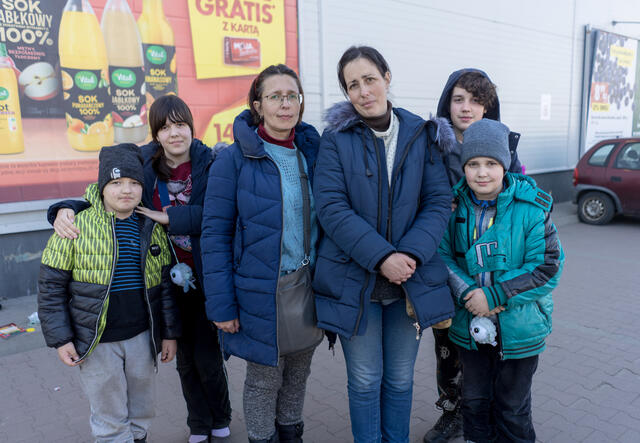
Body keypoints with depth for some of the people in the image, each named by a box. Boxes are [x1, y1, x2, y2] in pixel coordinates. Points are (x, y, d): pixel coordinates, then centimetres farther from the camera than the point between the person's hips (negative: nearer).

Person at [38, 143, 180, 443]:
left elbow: (165, 284, 7)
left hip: (142, 336, 4)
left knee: (141, 411, 20)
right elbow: (51, 285, -5)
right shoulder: (77, 225, -11)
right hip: (96, 341, -3)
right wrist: (60, 338, -7)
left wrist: (170, 332, 7)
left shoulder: (152, 228, 1)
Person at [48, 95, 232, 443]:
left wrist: (170, 217, -23)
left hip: (206, 277, -3)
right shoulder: (143, 163, -1)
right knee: (185, 358, 16)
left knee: (207, 357, 6)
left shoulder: (213, 162, -9)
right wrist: (67, 210, -15)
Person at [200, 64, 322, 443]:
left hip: (310, 284, 4)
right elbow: (215, 234, -9)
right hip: (262, 292, -4)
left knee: (298, 373, 20)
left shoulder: (313, 152, 2)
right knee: (264, 379, 12)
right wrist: (221, 304, -12)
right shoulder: (234, 159, -10)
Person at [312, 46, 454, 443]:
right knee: (365, 381, 12)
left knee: (400, 379, 17)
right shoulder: (337, 138, -4)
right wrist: (381, 257, -21)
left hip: (411, 279, 2)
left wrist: (411, 254, -17)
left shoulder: (422, 135, 2)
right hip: (354, 280, -2)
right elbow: (332, 208, -13)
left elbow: (439, 201, -2)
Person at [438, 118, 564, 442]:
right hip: (469, 326, 3)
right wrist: (467, 294, -19)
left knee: (513, 408, 16)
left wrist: (495, 295, -21)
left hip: (519, 328, -3)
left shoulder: (531, 207, -14)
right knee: (474, 401, 20)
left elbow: (548, 266, -15)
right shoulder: (455, 205, -4)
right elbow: (443, 255, -2)